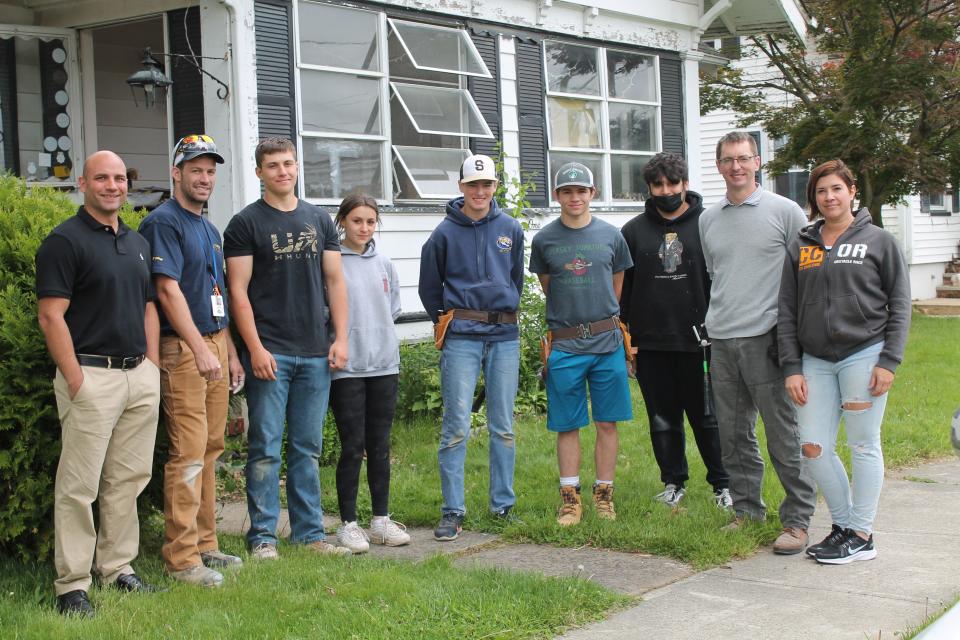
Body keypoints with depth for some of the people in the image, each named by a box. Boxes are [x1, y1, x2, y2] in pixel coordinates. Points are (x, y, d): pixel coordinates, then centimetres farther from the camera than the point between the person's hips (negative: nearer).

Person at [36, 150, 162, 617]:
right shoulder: (64, 241, -6)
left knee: (128, 478, 10)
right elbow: (51, 316, -11)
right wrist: (75, 379, -15)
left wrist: (152, 365, 10)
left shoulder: (138, 243, 16)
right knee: (79, 483, -4)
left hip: (140, 374, 7)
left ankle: (118, 568, 21)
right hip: (91, 374, -7)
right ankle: (72, 584, 1)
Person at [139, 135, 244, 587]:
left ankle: (205, 544, 18)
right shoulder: (163, 222, -7)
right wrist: (200, 350, -20)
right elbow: (168, 290, -16)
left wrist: (230, 352, 17)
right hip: (182, 347, -8)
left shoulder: (210, 229, 20)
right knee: (188, 453, -10)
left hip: (215, 344, 9)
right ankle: (182, 558, -6)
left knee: (210, 450, 10)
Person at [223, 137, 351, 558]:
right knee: (266, 448, -2)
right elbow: (238, 291, -5)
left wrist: (341, 338, 4)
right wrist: (255, 348, -12)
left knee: (308, 447, 10)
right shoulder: (246, 223, 0)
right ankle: (262, 536, 6)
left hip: (315, 353, 4)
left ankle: (309, 532, 17)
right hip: (269, 352, -4)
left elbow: (335, 281, 13)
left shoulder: (319, 220, 13)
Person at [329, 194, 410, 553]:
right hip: (346, 367, -5)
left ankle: (381, 520, 18)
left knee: (380, 445, 10)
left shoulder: (384, 265, 12)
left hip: (385, 364, 5)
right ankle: (348, 524, 7)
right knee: (353, 446, -3)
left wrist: (377, 336, 12)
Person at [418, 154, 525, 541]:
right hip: (461, 338, -3)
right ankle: (452, 511, 1)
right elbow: (429, 287, 10)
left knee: (503, 427, 8)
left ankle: (503, 505, 18)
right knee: (456, 427, -5)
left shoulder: (510, 229, 7)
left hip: (504, 336, 3)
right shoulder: (446, 232, 0)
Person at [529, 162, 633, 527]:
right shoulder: (544, 239, 3)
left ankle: (604, 494, 16)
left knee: (607, 422, 5)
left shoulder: (610, 235, 5)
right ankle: (570, 498, 11)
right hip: (564, 343, -1)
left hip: (607, 343, 1)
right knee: (567, 426, 3)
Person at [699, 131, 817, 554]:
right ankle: (747, 510, 23)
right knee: (734, 436, 11)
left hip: (766, 340, -5)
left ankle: (797, 519, 3)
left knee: (783, 436, -4)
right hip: (721, 343, 5)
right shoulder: (708, 219, 14)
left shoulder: (784, 211, 0)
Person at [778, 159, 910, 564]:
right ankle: (844, 523, 18)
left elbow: (899, 304, 1)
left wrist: (889, 361, -8)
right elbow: (787, 312, 9)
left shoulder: (879, 241, 3)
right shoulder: (800, 247, 11)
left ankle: (862, 535, 11)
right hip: (816, 360, 4)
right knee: (813, 448, 1)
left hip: (864, 355, -4)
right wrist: (792, 367, 2)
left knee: (863, 446, 2)